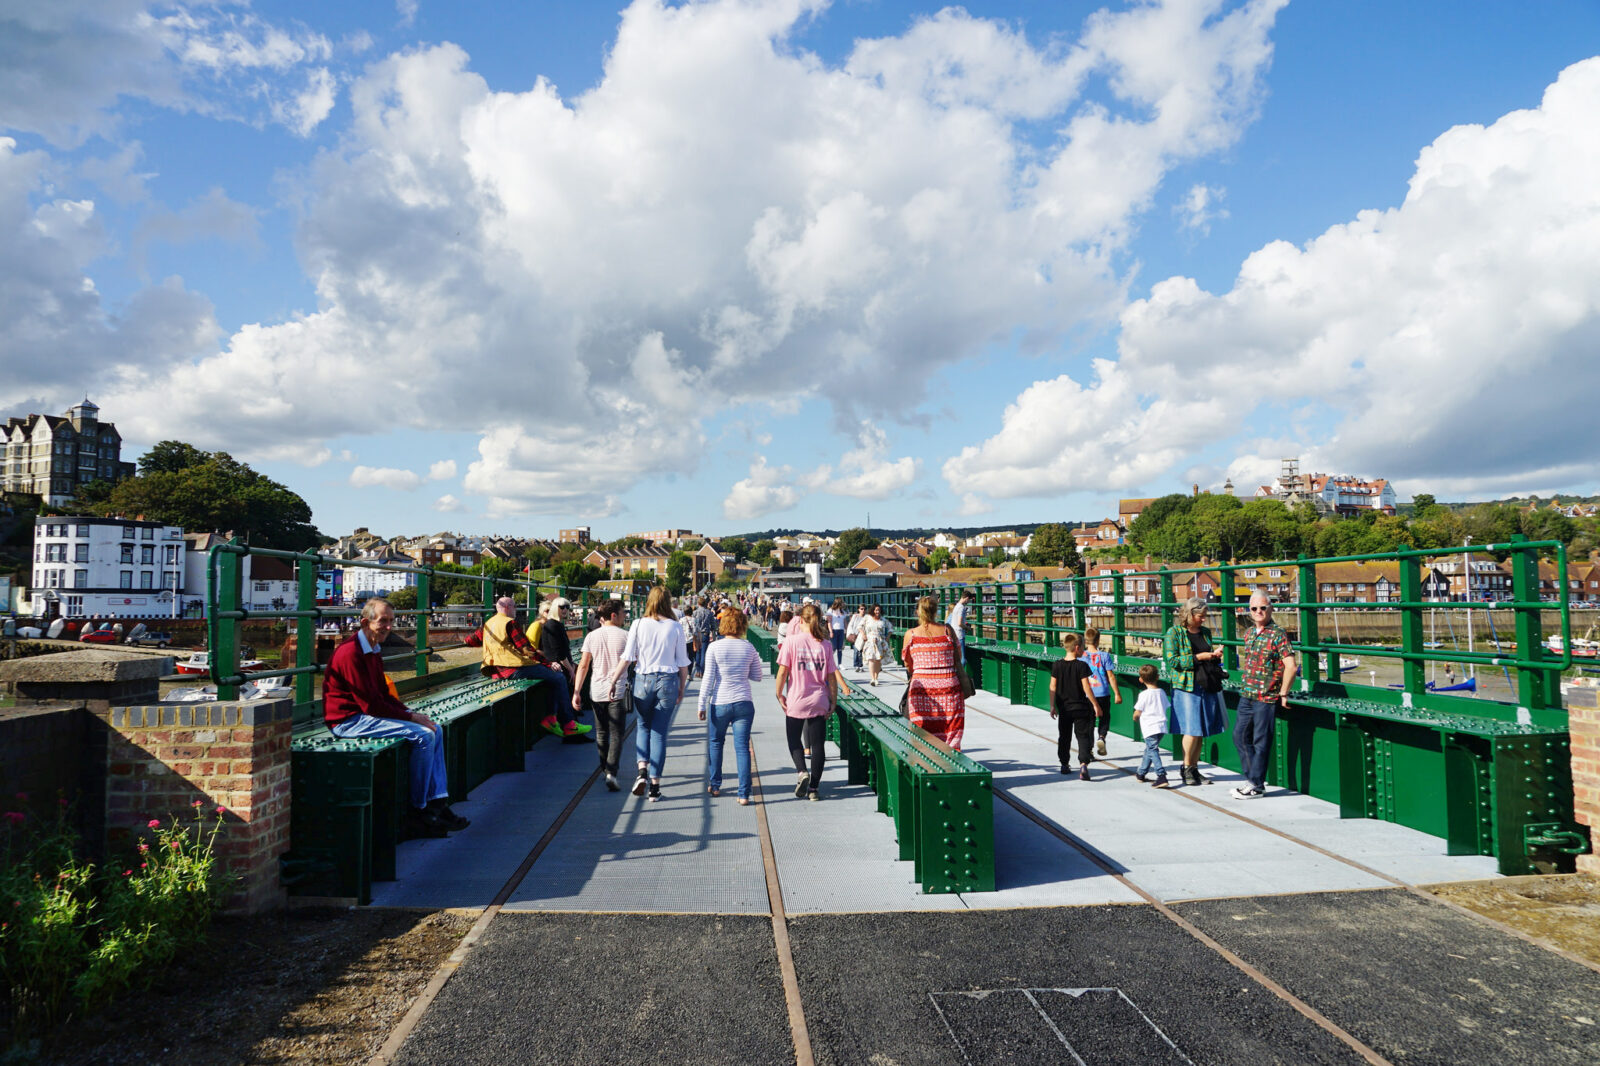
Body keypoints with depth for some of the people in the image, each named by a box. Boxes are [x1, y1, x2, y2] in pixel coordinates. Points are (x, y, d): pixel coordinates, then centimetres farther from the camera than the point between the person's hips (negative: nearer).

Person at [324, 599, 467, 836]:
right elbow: (370, 704, -22)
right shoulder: (351, 653, -20)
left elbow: (384, 693, 16)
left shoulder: (374, 650, 13)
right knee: (423, 736, -22)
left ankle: (438, 803, 0)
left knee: (435, 730, 3)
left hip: (366, 715, 10)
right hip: (348, 721, -10)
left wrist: (411, 713, 0)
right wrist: (410, 717, -16)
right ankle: (418, 811, -11)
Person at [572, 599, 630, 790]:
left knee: (601, 733, 19)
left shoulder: (592, 636, 1)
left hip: (597, 691, 3)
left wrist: (576, 692, 4)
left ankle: (604, 769, 30)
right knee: (616, 735, 0)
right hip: (617, 692, -3)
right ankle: (611, 773, -14)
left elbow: (583, 666, 1)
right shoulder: (624, 636, -7)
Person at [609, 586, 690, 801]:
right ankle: (655, 785, 6)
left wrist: (613, 681, 6)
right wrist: (682, 688, 12)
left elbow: (627, 658, -4)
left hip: (643, 680, 0)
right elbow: (682, 662, 1)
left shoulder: (638, 625, -2)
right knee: (660, 732, 6)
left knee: (643, 726, 19)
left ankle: (642, 769, -2)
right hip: (668, 680, 0)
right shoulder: (675, 627, -1)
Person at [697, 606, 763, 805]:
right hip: (744, 702, 1)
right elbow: (757, 676, 10)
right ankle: (744, 794, -2)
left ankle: (714, 785, 28)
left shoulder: (715, 648, -7)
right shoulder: (749, 648, 1)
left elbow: (708, 679, -7)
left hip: (720, 703, -1)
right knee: (742, 747, 2)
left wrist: (702, 705, -1)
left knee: (715, 742, 20)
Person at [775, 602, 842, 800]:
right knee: (817, 743, 8)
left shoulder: (792, 641, -8)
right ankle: (813, 788, 11)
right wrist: (833, 700, 8)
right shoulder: (826, 644, -2)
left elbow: (783, 671, -9)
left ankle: (801, 772, -7)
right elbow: (831, 676, -1)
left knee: (794, 739, 16)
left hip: (796, 700, -2)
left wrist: (779, 694, 3)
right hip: (819, 702, 2)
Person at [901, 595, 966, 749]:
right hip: (949, 686, 1)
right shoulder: (947, 630, -1)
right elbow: (958, 659, 7)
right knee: (951, 734, 9)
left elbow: (907, 664, 8)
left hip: (922, 687, 0)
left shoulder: (911, 634, -2)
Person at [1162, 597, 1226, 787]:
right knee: (1192, 730, -7)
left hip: (1208, 687, 6)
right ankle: (1186, 768, 9)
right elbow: (1173, 660, -12)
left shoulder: (1205, 632, 14)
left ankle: (1194, 768, 17)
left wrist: (1215, 655, 4)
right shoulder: (1174, 633, -4)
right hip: (1187, 687, -6)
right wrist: (1198, 657, -15)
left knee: (1201, 732, 7)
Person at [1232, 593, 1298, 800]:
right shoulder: (1251, 633, 12)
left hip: (1266, 698, -8)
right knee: (1240, 736, 12)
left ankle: (1256, 785, 10)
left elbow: (1291, 666, -17)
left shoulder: (1278, 634, -12)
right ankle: (1251, 778, 23)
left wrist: (1283, 694, -13)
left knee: (1260, 742, 0)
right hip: (1246, 696, 8)